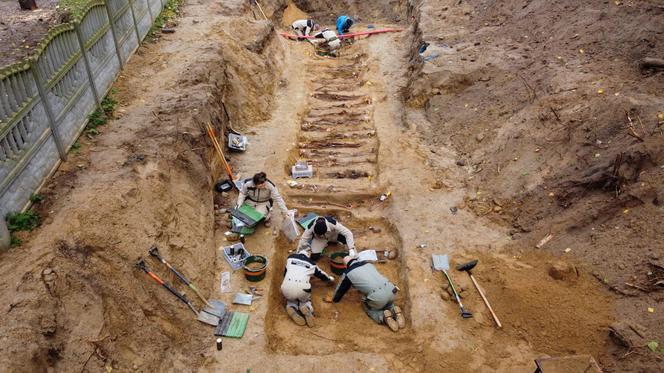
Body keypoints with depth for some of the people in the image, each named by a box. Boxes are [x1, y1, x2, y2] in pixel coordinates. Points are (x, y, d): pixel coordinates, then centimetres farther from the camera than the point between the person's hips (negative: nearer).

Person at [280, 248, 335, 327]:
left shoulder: (290, 258, 20)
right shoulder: (311, 263, 19)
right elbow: (321, 274, 32)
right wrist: (330, 279, 53)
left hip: (287, 287, 1)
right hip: (302, 288, -1)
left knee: (291, 300, 31)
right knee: (306, 300, 29)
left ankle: (292, 308, -5)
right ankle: (306, 308, -7)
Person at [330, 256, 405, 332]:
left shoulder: (348, 273, 9)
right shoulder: (368, 263, 24)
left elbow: (341, 288, 24)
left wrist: (335, 299, 43)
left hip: (377, 296, -5)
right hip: (391, 290, 5)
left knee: (369, 309, 26)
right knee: (388, 304, 36)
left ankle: (384, 316, -2)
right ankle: (395, 311, 5)